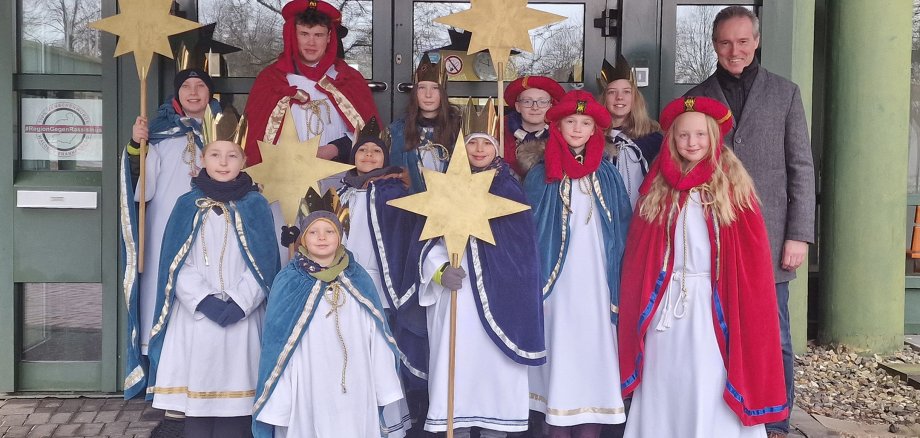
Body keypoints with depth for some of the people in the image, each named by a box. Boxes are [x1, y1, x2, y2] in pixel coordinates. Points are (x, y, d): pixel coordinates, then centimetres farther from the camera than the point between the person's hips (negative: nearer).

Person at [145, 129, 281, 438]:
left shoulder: (255, 206, 5)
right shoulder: (187, 205, 7)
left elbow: (264, 263, 0)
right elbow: (177, 263, 2)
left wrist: (237, 304, -11)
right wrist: (204, 301, -11)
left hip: (241, 317, -1)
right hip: (195, 316, 1)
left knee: (234, 398, -1)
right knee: (196, 394, 2)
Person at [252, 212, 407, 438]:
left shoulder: (359, 280, 6)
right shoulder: (288, 282, -1)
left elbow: (376, 335, 7)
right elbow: (277, 342, -2)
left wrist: (385, 389, 5)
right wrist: (278, 402, -5)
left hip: (355, 390, 2)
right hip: (307, 391, -2)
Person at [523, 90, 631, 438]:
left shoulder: (607, 175, 8)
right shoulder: (541, 175, 4)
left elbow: (621, 228, 9)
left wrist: (618, 277, 2)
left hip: (595, 278, 1)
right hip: (556, 278, -1)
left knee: (593, 345, 1)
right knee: (557, 344, -1)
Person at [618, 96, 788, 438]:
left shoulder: (732, 183, 0)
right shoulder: (658, 186, 6)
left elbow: (751, 256, -2)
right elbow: (638, 252, 6)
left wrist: (744, 311, -9)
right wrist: (636, 306, 1)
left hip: (713, 302, -2)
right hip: (666, 301, 2)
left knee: (711, 388, 2)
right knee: (666, 386, 8)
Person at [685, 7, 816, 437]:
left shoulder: (785, 93, 7)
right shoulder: (697, 98, 9)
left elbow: (801, 169, 4)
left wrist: (799, 235, -3)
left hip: (767, 240, -1)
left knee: (773, 341, 3)